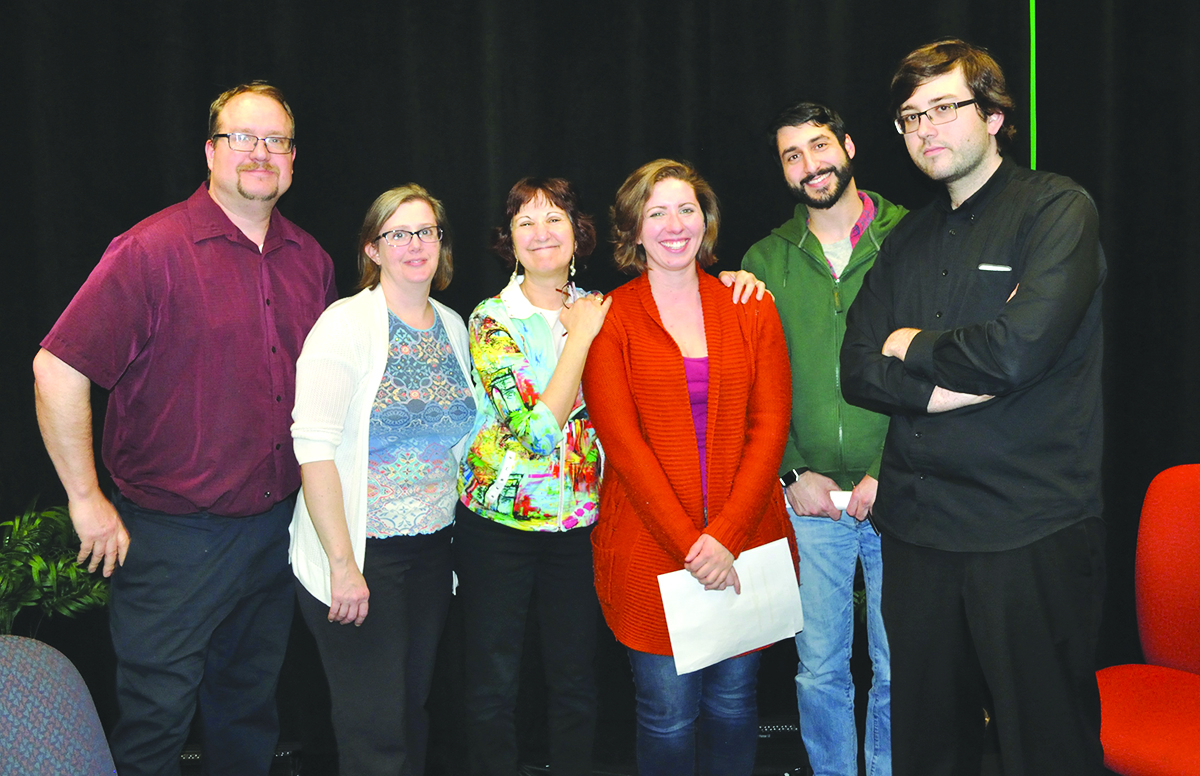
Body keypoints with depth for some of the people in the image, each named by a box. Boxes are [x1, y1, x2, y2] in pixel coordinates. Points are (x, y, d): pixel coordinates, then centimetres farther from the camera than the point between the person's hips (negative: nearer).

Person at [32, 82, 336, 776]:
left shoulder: (311, 260, 5)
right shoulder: (154, 250, -14)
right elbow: (57, 369, -15)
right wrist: (87, 500, -13)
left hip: (278, 529, 5)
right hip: (174, 538, -5)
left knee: (251, 714, 21)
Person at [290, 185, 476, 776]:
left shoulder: (453, 327, 8)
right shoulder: (346, 324, -11)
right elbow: (313, 449, -17)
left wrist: (454, 525, 10)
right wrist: (342, 564, -20)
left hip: (433, 548, 6)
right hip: (360, 551, -5)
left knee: (414, 708, 15)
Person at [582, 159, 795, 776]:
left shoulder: (750, 308, 7)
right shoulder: (610, 319, 1)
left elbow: (769, 425, 1)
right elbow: (622, 441, -7)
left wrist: (724, 535, -11)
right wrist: (689, 545, -14)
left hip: (745, 537, 2)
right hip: (649, 549, -2)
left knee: (732, 701, 12)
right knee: (667, 715, 4)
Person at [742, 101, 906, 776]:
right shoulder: (766, 260, 5)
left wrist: (893, 473, -11)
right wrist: (793, 473, -3)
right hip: (808, 499, 2)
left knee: (900, 673, 9)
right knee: (820, 671, 12)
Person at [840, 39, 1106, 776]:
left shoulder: (1058, 209, -4)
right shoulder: (908, 238, 14)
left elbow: (1017, 350, -20)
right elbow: (859, 371, 5)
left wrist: (914, 346, -3)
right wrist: (947, 386, -11)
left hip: (1032, 531, -5)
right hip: (918, 526, 6)